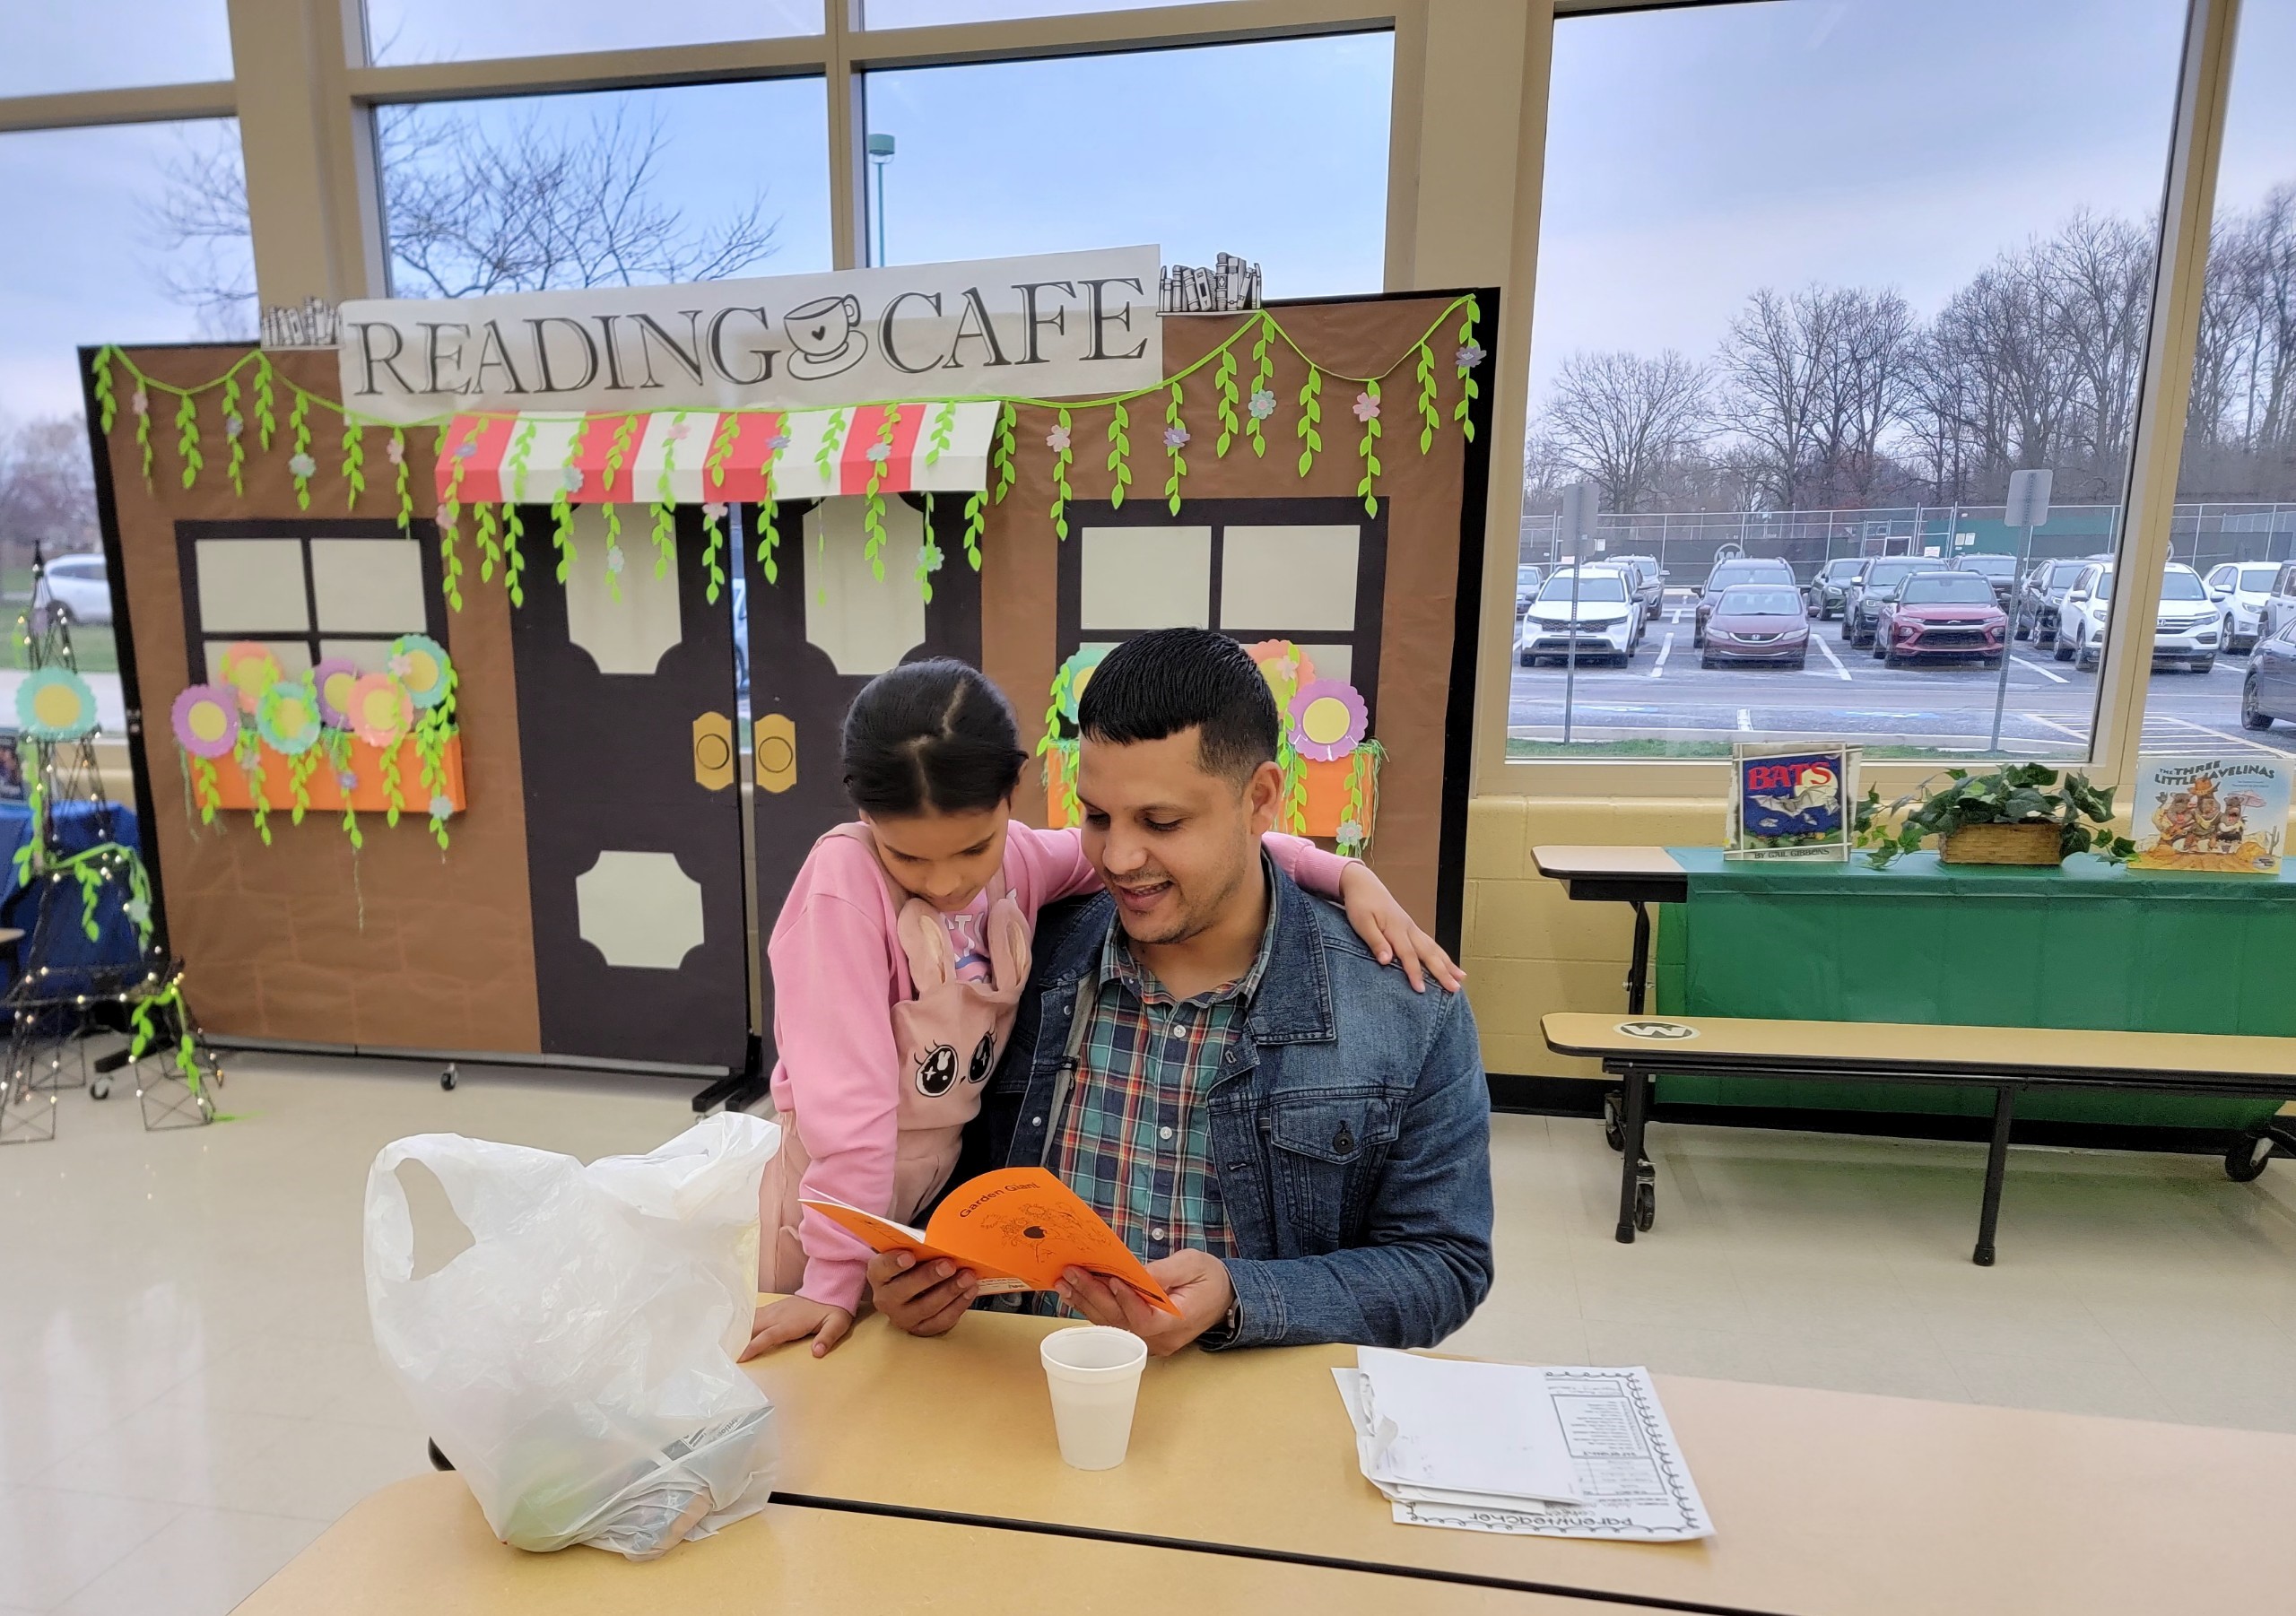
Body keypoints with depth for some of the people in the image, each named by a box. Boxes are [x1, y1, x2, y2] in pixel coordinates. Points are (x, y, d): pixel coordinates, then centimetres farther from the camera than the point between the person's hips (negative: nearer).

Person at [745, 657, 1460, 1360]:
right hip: (844, 1202, -4)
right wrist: (835, 1281, -23)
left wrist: (1346, 873, -17)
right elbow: (846, 1093, -26)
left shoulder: (1021, 859, -11)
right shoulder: (846, 878, -24)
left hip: (965, 1194, 4)